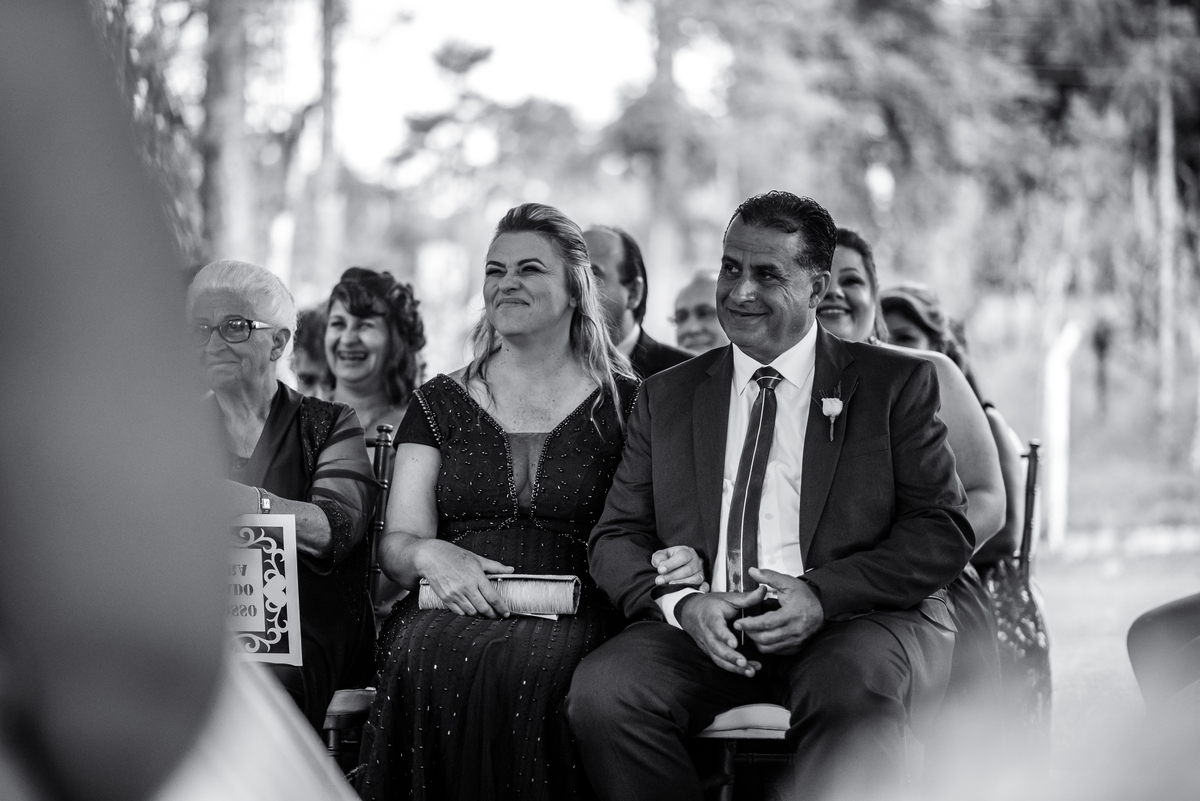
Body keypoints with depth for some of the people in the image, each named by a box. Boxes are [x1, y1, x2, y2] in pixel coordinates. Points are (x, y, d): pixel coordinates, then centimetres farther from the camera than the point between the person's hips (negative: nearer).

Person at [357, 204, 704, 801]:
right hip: (451, 613, 1)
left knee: (538, 667, -36)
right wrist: (429, 556, -15)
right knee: (421, 659, -34)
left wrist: (679, 564, -13)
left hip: (569, 617, -1)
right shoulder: (440, 404, 17)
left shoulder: (626, 406, 13)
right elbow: (398, 541, 9)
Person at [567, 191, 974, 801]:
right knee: (600, 693, -27)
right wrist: (683, 604, -9)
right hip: (703, 629, 3)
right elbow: (618, 536, 14)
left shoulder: (897, 383, 10)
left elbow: (944, 531, 2)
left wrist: (822, 594, -14)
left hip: (854, 621, -3)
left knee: (852, 692, -38)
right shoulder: (665, 397, 20)